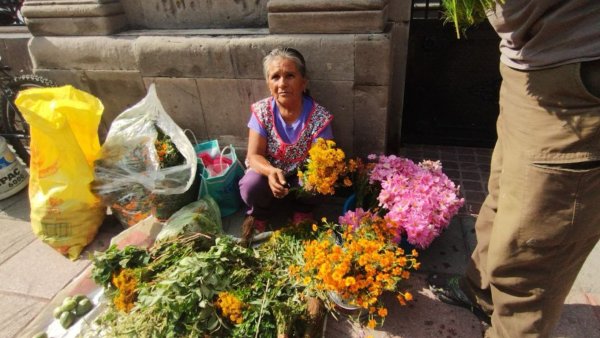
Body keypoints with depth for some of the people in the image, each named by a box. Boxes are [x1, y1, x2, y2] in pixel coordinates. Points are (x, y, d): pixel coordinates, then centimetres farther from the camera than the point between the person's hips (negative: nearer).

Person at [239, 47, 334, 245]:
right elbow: (254, 155, -18)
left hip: (301, 177, 0)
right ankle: (258, 215, 7)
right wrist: (270, 171, -40)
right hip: (268, 172, 1)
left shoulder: (318, 116, -21)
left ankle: (302, 213, 6)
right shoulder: (261, 111, -17)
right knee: (251, 185, -31)